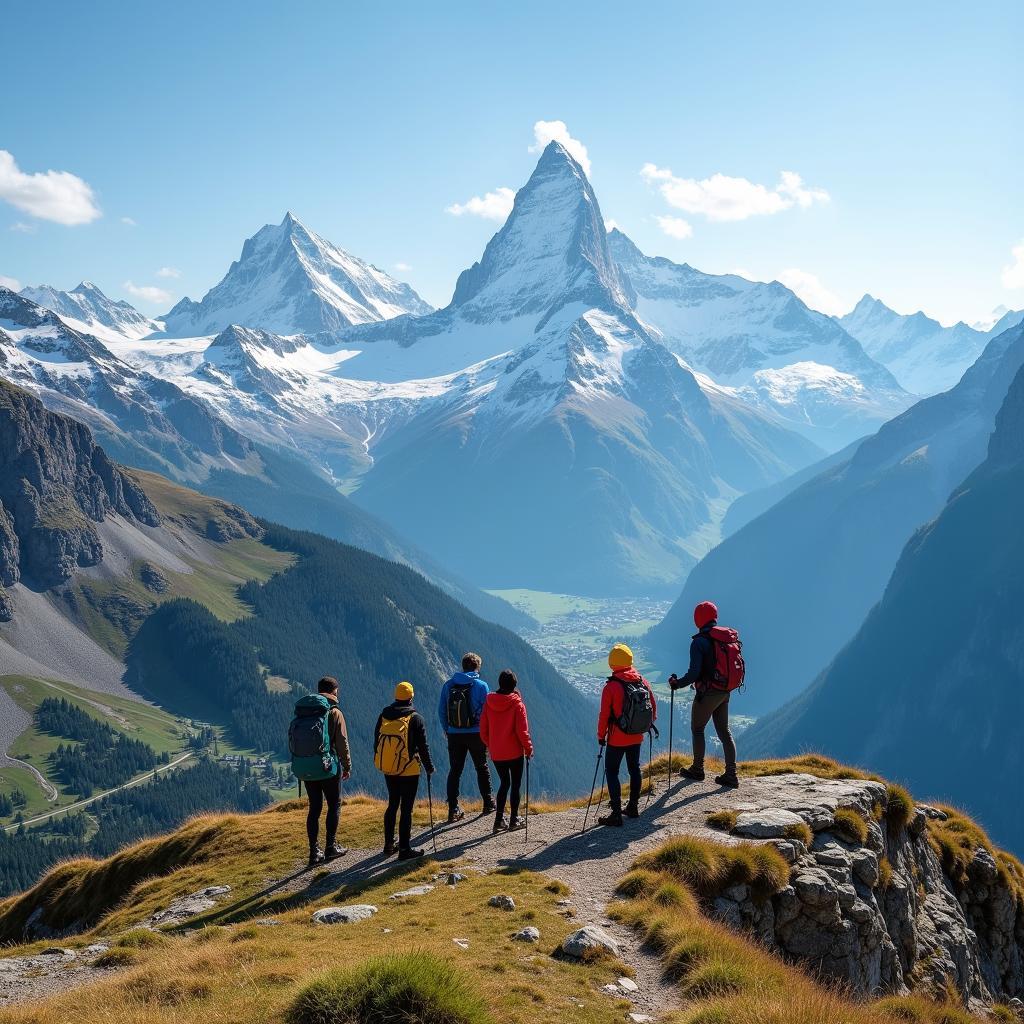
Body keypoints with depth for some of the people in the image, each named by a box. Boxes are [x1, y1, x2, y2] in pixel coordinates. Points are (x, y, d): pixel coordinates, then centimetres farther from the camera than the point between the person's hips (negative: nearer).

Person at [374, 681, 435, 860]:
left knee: (392, 805, 19)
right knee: (406, 809, -1)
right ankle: (405, 849, 1)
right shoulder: (415, 718, -10)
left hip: (388, 770, 5)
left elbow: (376, 742, 11)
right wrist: (429, 767, 3)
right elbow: (422, 746, -9)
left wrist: (379, 762, 25)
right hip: (409, 771, -5)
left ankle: (389, 845, 24)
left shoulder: (383, 716, 4)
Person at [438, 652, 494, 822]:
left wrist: (447, 730, 15)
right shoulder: (481, 686, -9)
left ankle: (453, 809, 4)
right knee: (482, 769, 15)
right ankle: (488, 804, 22)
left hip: (454, 736, 2)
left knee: (454, 771, 8)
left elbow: (441, 711, 3)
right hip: (476, 734, -2)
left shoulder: (448, 685, 1)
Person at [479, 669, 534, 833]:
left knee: (504, 783, 18)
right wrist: (528, 748, 0)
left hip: (496, 753, 4)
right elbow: (522, 730, -13)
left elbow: (483, 728, 3)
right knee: (515, 785, 8)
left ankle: (499, 820, 14)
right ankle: (514, 820, 11)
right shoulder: (517, 703, -13)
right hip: (515, 752, -4)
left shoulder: (489, 701, -2)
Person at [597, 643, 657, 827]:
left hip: (617, 739, -5)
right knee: (634, 769, 19)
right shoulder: (642, 681, -3)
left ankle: (616, 815, -1)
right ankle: (633, 807, 29)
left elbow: (604, 714, -14)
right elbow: (653, 705, 9)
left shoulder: (611, 686, -18)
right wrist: (651, 722, 27)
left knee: (612, 772, 2)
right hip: (637, 737, 5)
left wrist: (601, 735, -1)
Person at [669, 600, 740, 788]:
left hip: (707, 693, -6)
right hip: (725, 693, 6)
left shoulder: (699, 642, -17)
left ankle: (697, 770, 19)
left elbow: (694, 673, -21)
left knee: (697, 729, 12)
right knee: (724, 732, 12)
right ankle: (731, 774, 10)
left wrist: (677, 683, -6)